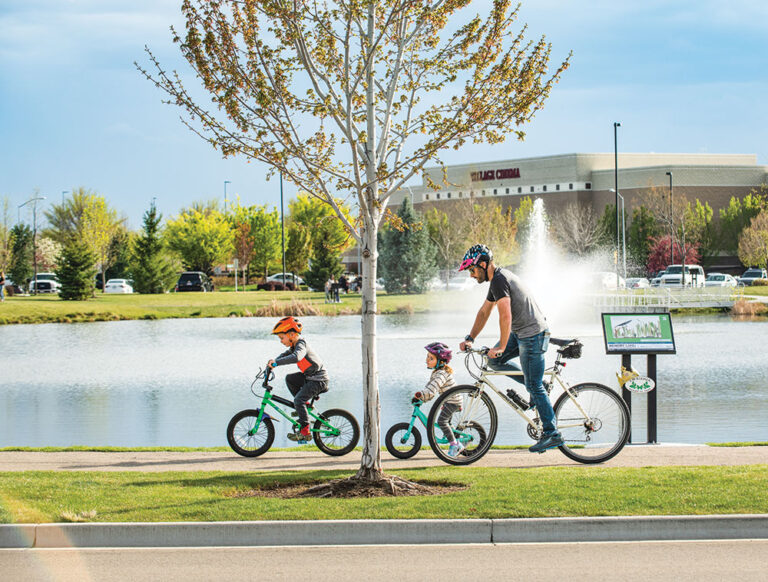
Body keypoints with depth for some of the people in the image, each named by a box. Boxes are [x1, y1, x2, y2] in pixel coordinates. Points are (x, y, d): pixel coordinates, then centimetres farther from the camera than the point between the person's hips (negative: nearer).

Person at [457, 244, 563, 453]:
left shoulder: (500, 280, -18)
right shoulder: (497, 279, 15)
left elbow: (506, 316, -25)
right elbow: (484, 312, 23)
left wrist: (501, 347, -20)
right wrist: (470, 339, 17)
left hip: (532, 335, -10)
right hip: (521, 333, 10)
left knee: (534, 387, -5)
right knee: (494, 361, 10)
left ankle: (552, 434, 0)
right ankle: (535, 385, 17)